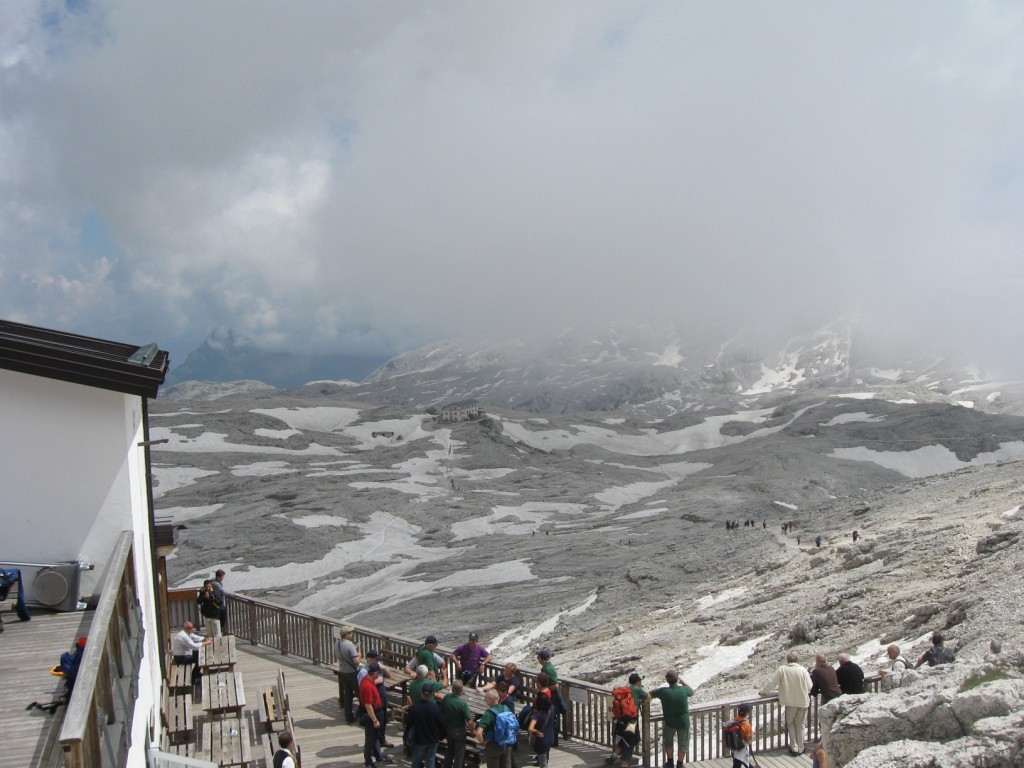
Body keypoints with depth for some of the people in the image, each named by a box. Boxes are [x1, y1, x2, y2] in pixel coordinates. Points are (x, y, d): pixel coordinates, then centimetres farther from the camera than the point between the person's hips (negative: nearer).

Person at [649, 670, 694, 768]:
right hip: (684, 722, 0)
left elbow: (650, 694, -4)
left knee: (667, 742, 26)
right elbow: (692, 691, 6)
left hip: (670, 722, 0)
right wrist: (682, 682, 15)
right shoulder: (684, 690, -19)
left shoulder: (663, 692, -22)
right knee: (683, 744, 19)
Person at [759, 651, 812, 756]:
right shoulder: (803, 670, -11)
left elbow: (773, 683, -9)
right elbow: (809, 687, -5)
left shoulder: (782, 669, -13)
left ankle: (794, 748, 13)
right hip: (803, 701, 1)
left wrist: (763, 691, 6)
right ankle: (800, 748, 21)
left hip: (790, 701, -1)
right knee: (800, 724, 16)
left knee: (790, 724, 17)